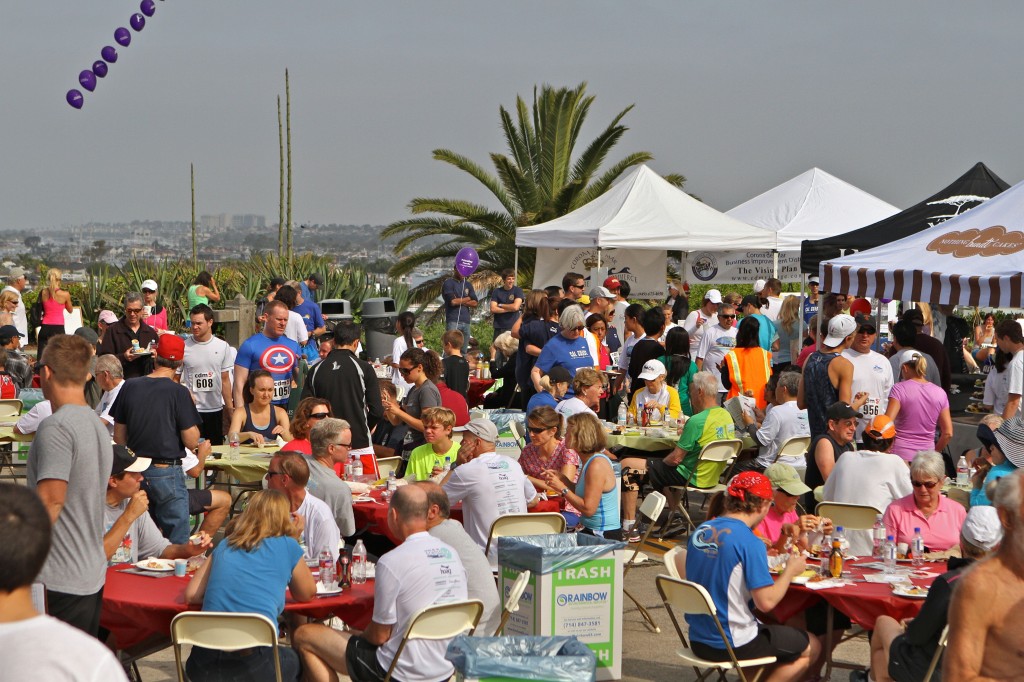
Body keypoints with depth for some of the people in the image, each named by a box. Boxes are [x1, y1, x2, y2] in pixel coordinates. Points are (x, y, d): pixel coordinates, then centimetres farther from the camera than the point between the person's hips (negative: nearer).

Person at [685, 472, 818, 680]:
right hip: (732, 645, -8)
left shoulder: (700, 531, 2)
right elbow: (766, 602, -21)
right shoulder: (750, 543, -20)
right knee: (810, 648, 14)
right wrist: (790, 571, -4)